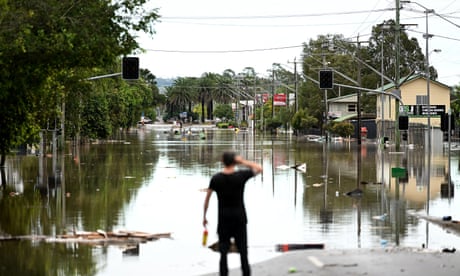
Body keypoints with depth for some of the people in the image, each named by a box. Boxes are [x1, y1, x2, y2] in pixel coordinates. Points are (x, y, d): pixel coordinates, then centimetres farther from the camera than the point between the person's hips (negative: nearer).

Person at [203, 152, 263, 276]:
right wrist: (243, 161, -3)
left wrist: (204, 216, 9)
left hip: (223, 219, 1)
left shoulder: (215, 178, -5)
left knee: (223, 253, 4)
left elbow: (207, 198, 0)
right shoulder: (241, 175, -9)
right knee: (243, 251, 5)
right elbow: (259, 168, 4)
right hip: (239, 219, -1)